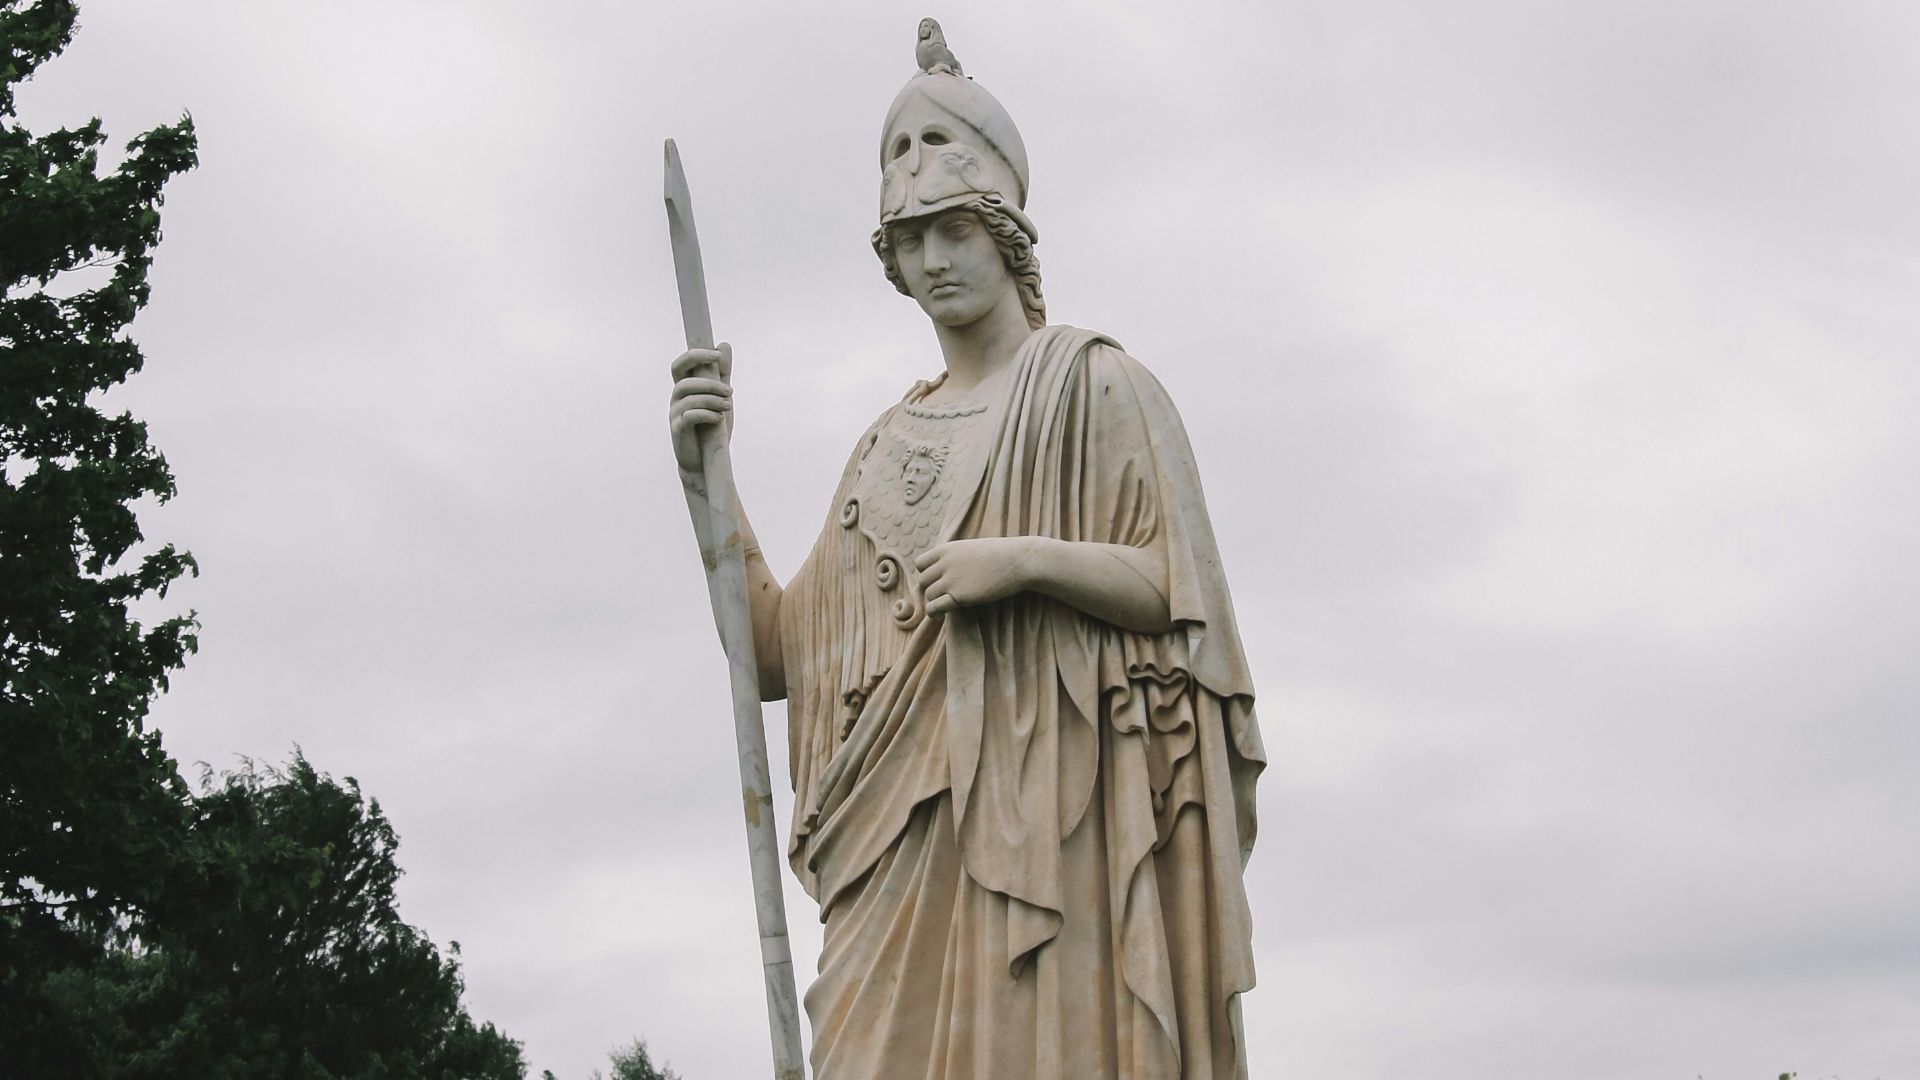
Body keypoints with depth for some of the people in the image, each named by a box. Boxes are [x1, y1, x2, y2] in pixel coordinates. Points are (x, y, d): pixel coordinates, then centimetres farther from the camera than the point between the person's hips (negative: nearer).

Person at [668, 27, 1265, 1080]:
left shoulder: (1093, 382, 8)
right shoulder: (887, 443, 22)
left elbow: (1179, 591, -1)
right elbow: (784, 649, 14)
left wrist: (1024, 560, -14)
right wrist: (708, 471, 5)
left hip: (1049, 806, -4)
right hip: (911, 827, 4)